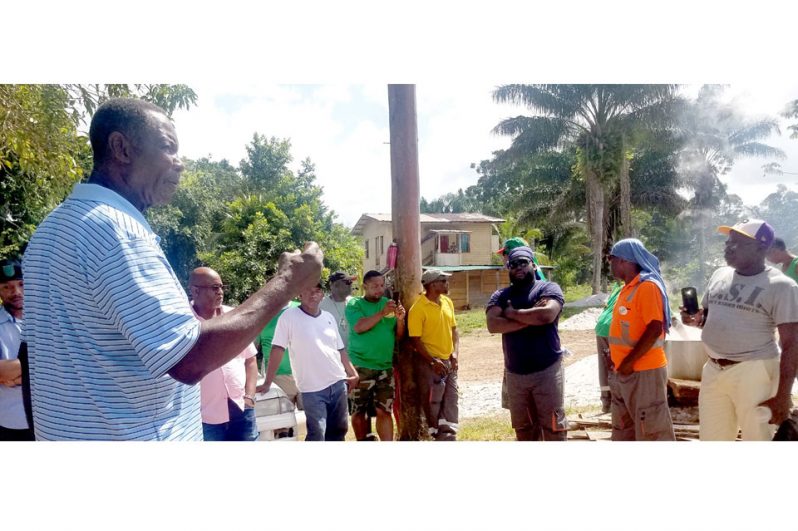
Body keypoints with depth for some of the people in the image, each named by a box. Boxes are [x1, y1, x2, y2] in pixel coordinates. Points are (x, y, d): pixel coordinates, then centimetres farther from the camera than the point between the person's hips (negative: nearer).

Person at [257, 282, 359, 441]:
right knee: (317, 436, -4)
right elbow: (277, 350, -10)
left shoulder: (329, 317, 8)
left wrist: (353, 373, 12)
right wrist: (267, 383, -12)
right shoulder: (289, 316, -9)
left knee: (339, 430, 17)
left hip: (338, 383, 6)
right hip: (312, 389, -6)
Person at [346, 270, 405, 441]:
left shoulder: (389, 303, 8)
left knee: (384, 411, 1)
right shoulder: (354, 304, -2)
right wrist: (382, 313, -22)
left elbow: (399, 335, 9)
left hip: (385, 366, 3)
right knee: (359, 411, 7)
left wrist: (400, 319, -11)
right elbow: (359, 327, -19)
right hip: (361, 366, -2)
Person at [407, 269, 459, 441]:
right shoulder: (418, 308, -15)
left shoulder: (447, 302, 6)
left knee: (451, 402, 12)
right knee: (432, 404, 2)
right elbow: (415, 340, -15)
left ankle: (448, 436, 23)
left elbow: (453, 329, 12)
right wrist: (433, 361, -18)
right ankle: (436, 436, 16)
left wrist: (455, 353, -1)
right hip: (430, 363, -7)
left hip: (449, 362, 7)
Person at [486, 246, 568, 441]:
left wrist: (512, 313, -11)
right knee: (523, 428, 16)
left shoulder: (548, 288, -3)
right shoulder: (500, 296, 6)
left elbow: (547, 314, -24)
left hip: (547, 371, -4)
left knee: (553, 427, 3)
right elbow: (493, 324, -12)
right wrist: (531, 319, -16)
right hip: (515, 374, 4)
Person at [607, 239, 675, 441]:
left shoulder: (647, 286, -14)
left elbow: (654, 329, -22)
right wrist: (617, 358, 11)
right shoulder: (627, 288, 14)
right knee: (623, 430, 17)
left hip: (644, 371, -9)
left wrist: (629, 362, -20)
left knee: (651, 432, -2)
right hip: (624, 371, 9)